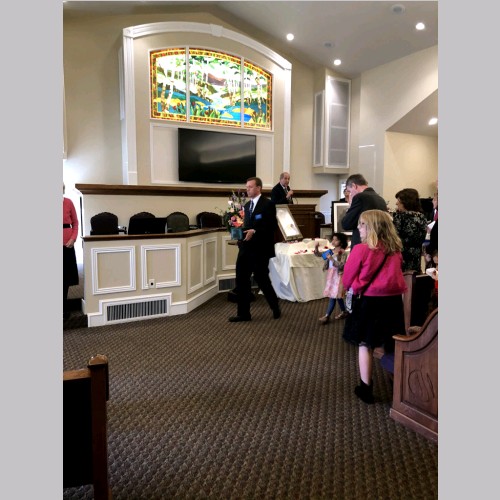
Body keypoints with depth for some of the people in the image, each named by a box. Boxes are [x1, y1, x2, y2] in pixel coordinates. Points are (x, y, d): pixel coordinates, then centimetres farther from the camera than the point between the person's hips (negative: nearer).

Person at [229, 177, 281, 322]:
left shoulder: (268, 204, -8)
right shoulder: (247, 205, 16)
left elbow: (272, 226, -15)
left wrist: (254, 232, -23)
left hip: (260, 249, -7)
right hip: (245, 248, 7)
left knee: (262, 279, 2)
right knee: (241, 280, 4)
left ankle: (275, 307, 26)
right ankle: (243, 313, 13)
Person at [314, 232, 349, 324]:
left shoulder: (343, 253, -13)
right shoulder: (330, 251, 5)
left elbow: (341, 265, -22)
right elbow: (318, 254, 7)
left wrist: (331, 259, -28)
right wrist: (316, 247, -11)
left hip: (338, 275, -7)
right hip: (331, 274, 7)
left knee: (333, 296, -4)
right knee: (337, 295, 16)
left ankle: (327, 316, 0)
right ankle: (344, 312, 31)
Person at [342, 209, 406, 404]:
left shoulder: (361, 249, -11)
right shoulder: (396, 249, 5)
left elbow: (347, 280, -3)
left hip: (371, 302, -5)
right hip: (394, 300, 5)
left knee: (365, 344, 9)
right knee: (393, 345, 17)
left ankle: (365, 389, 15)